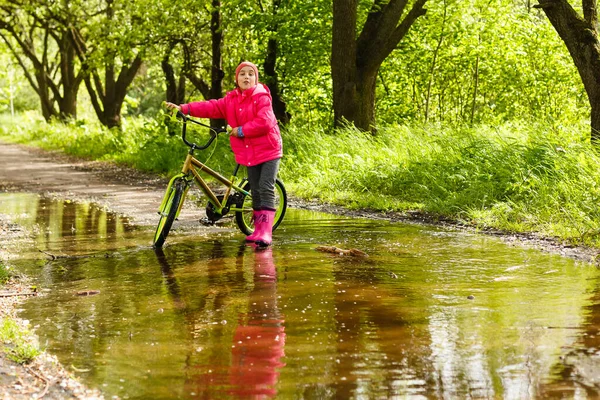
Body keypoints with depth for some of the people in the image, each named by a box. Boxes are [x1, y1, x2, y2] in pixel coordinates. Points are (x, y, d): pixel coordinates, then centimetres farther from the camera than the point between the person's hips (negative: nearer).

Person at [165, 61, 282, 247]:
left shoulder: (262, 98, -11)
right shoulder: (231, 100, 7)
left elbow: (264, 123, -22)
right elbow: (210, 107, 0)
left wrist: (240, 130, -18)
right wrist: (184, 108, -11)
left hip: (269, 150, -6)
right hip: (249, 153, 6)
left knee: (266, 189, -12)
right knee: (255, 191, 10)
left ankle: (266, 231, -15)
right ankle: (258, 229, 18)